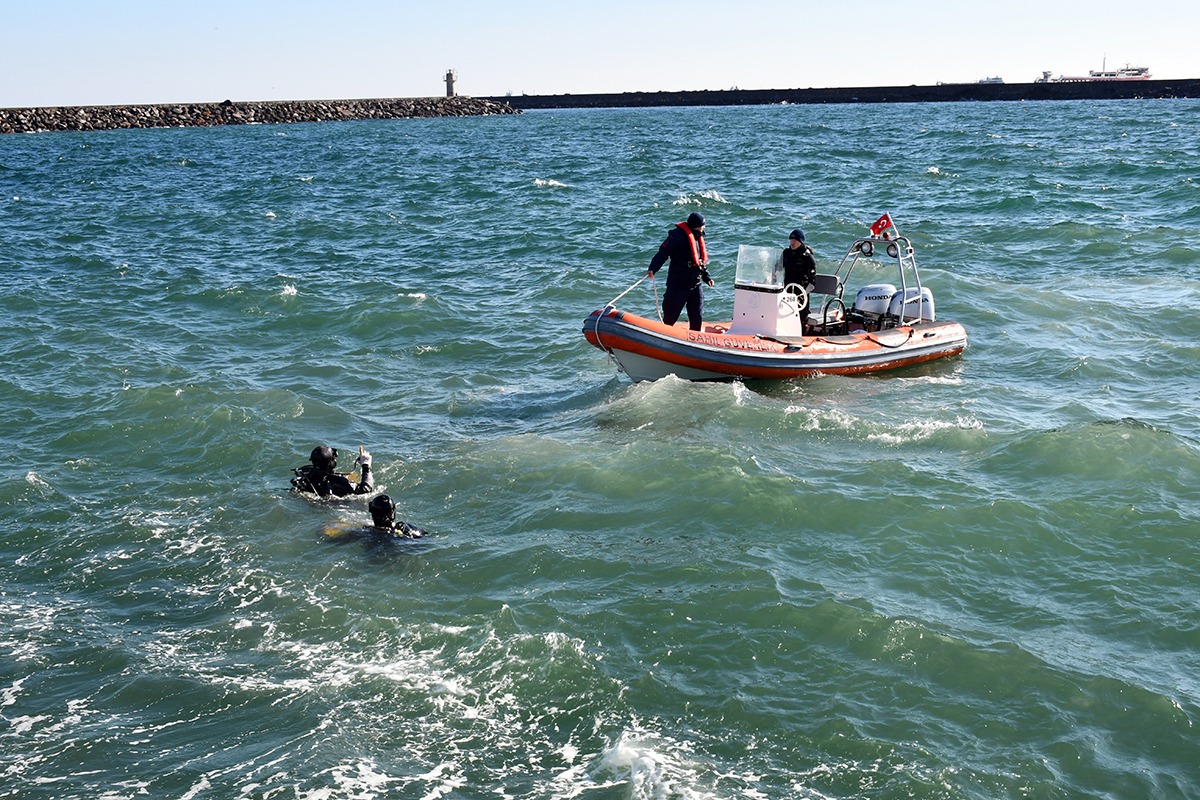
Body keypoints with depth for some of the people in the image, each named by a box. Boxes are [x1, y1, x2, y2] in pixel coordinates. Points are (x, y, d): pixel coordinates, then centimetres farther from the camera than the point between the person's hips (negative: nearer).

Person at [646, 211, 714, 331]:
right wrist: (652, 269, -33)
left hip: (696, 285, 7)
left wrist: (707, 277, 15)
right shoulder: (678, 235, -13)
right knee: (670, 316, 2)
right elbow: (663, 253, -21)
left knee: (697, 316, 10)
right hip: (678, 285, -7)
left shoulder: (698, 237, 14)